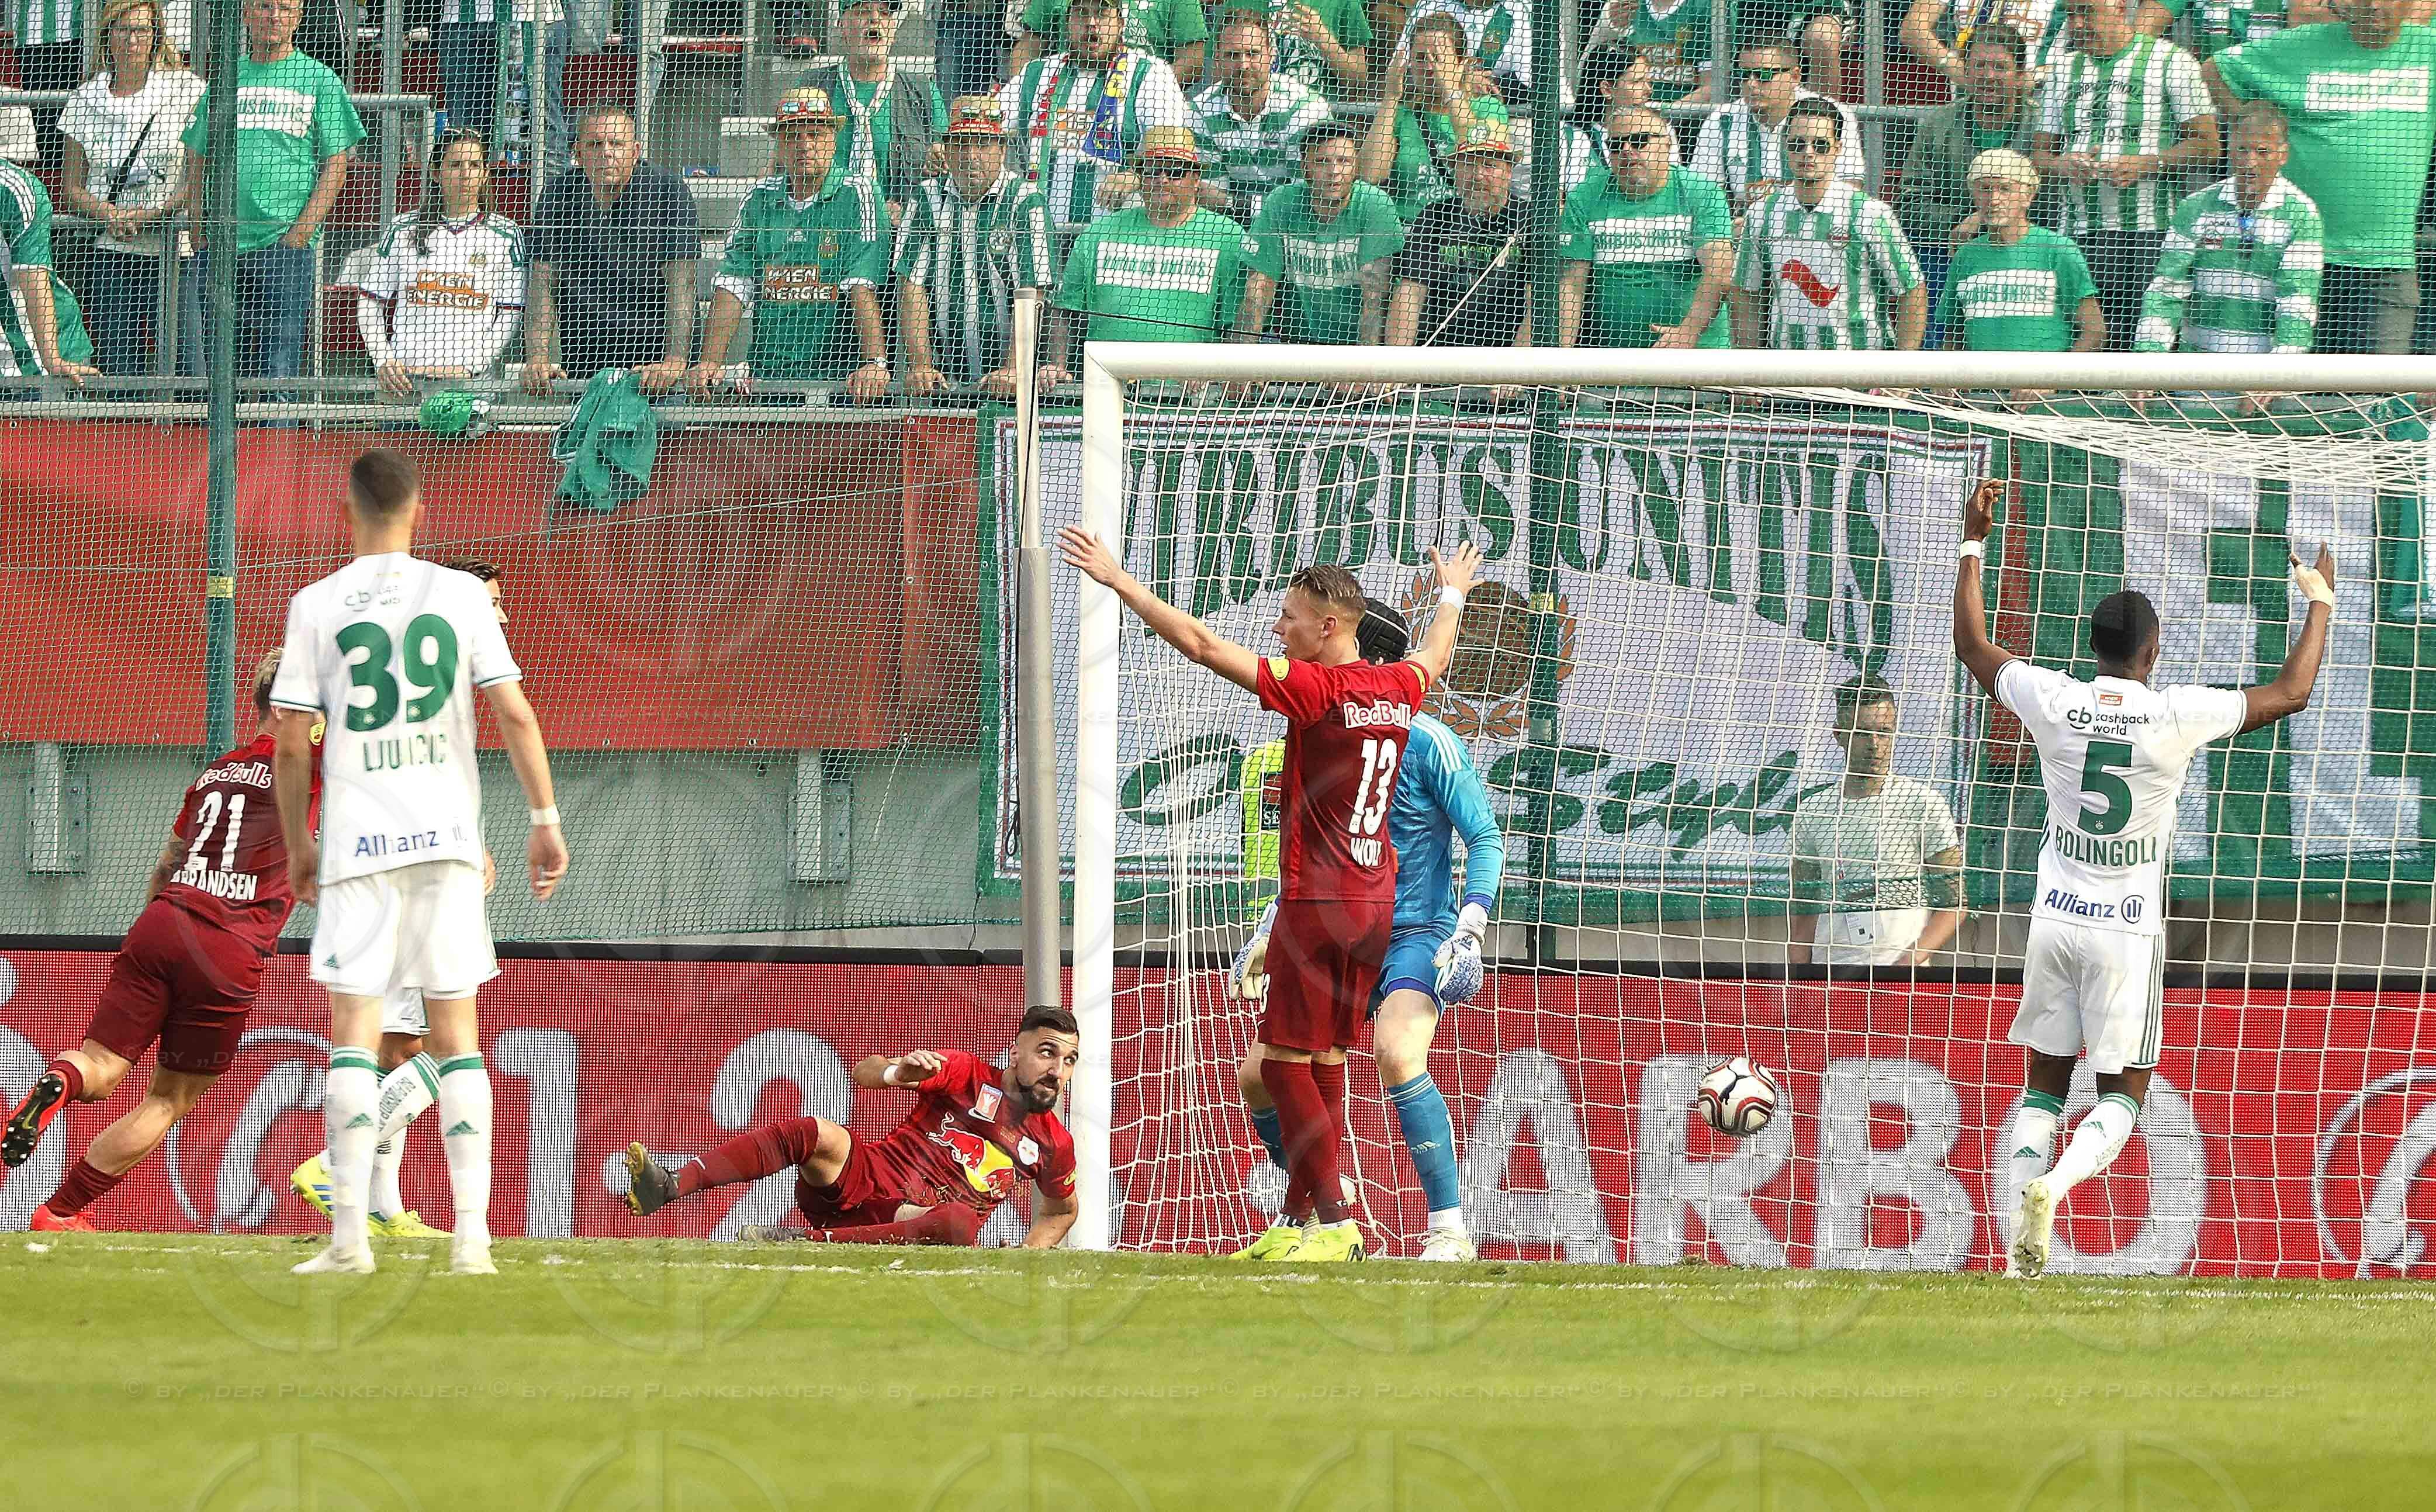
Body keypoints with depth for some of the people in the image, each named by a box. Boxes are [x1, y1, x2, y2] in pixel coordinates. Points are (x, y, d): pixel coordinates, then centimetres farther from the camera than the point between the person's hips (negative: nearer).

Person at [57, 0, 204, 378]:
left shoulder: (186, 90, 0)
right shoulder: (86, 100, 10)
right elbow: (71, 187, 10)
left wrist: (149, 215, -14)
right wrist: (111, 215, -11)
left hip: (171, 250, -3)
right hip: (109, 254, 3)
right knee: (117, 368, -2)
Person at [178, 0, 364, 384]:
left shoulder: (319, 81, 5)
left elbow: (335, 165, 1)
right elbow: (196, 162, 18)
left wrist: (299, 234, -9)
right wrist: (197, 230, 5)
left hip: (286, 244, -3)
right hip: (219, 249, 3)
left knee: (277, 373, -5)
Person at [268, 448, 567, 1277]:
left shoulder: (317, 605, 0)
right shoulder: (460, 594, 3)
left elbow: (292, 745, 0)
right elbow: (514, 715, -1)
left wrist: (297, 845, 13)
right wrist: (546, 821, 7)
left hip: (358, 844, -2)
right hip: (447, 837, 2)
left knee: (353, 1041, -1)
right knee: (457, 1041, 6)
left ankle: (350, 1235, -10)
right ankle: (472, 1235, 0)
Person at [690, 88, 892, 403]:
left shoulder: (857, 194, 0)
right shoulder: (759, 198, 13)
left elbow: (862, 287, -11)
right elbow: (731, 285, 9)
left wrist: (875, 363, -22)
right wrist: (711, 363, -4)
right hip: (767, 372, 4)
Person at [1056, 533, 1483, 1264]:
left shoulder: (1314, 687, -13)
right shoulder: (1398, 688, 8)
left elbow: (1202, 645, -16)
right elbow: (1435, 657, 34)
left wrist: (1120, 581, -11)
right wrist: (1453, 595, 54)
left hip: (1317, 901, -8)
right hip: (1376, 903, 8)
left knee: (1286, 1061, -5)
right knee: (1325, 1062, 11)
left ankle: (1334, 1221, -12)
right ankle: (1300, 1220, 12)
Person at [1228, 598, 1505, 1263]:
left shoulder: (1424, 740, -9)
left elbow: (1485, 838, -10)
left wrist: (1470, 929, -22)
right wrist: (1266, 938, 22)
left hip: (1418, 936, -7)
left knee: (1396, 1054, -33)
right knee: (1257, 1077, 3)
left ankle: (1449, 1232, -30)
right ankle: (1313, 1208, 26)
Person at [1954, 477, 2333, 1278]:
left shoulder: (2053, 702, -7)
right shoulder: (2177, 716, -13)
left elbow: (1971, 643, 11)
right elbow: (2290, 693, -1)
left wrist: (1974, 542, 20)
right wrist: (2320, 600, 12)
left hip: (2056, 920, 3)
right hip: (2128, 932, -3)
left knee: (2044, 1082, 12)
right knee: (2122, 1092, 6)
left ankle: (2023, 1239, -2)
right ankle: (2056, 1185, -22)